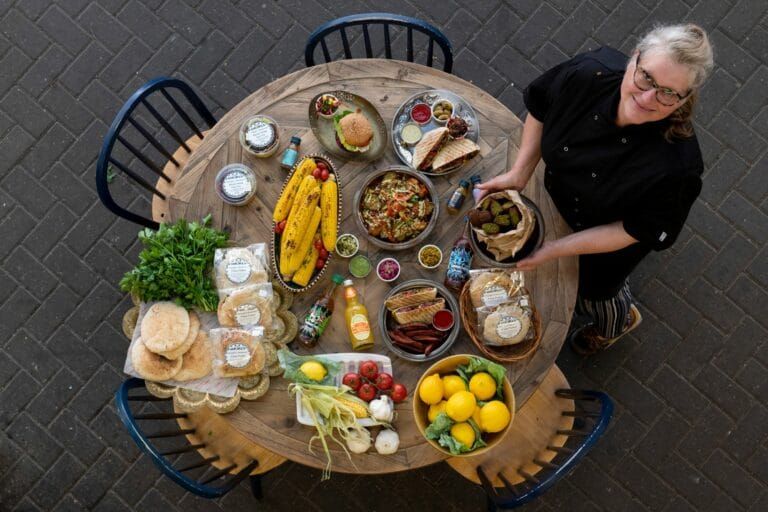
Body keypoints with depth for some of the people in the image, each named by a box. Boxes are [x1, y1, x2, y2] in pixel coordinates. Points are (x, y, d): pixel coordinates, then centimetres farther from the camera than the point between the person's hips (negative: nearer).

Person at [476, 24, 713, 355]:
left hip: (609, 241, -3)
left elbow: (634, 231, -28)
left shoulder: (677, 163, -42)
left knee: (593, 289, 27)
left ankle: (618, 321, 66)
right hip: (558, 194, 4)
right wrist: (519, 173, -18)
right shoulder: (590, 73, -33)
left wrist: (555, 250, -28)